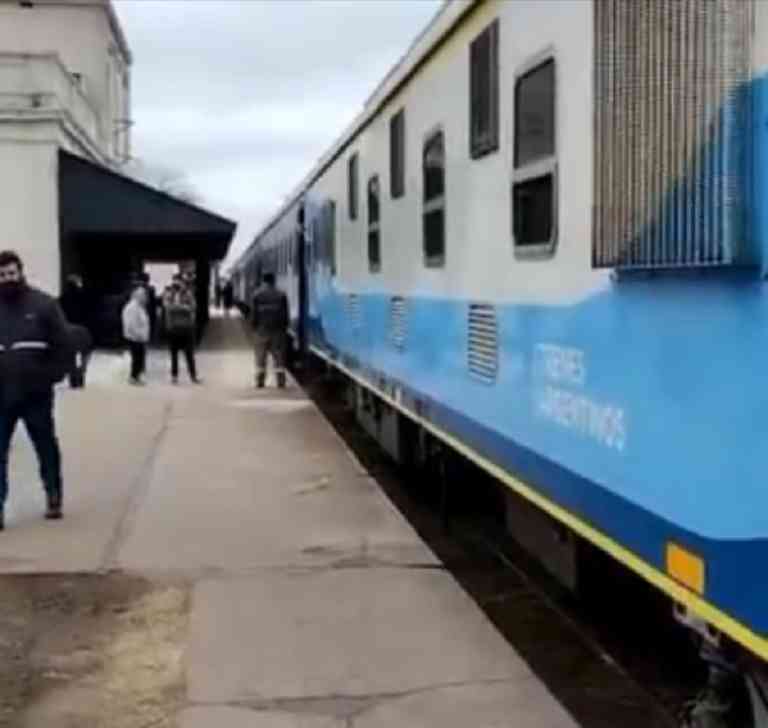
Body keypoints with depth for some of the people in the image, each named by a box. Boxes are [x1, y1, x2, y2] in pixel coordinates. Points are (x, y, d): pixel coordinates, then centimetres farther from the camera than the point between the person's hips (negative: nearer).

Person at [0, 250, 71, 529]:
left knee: (47, 448, 14)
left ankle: (54, 497, 31)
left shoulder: (44, 304, -4)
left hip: (36, 393, -1)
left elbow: (62, 344, -3)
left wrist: (53, 376, -10)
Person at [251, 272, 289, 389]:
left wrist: (254, 326, 6)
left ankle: (260, 380, 3)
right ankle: (280, 380, -2)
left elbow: (254, 313, -1)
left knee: (261, 355, 5)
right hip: (277, 329, 1)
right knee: (278, 354, 3)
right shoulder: (281, 294, 3)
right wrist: (285, 326, 9)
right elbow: (285, 313, 3)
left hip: (262, 328, -1)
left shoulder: (257, 294, 0)